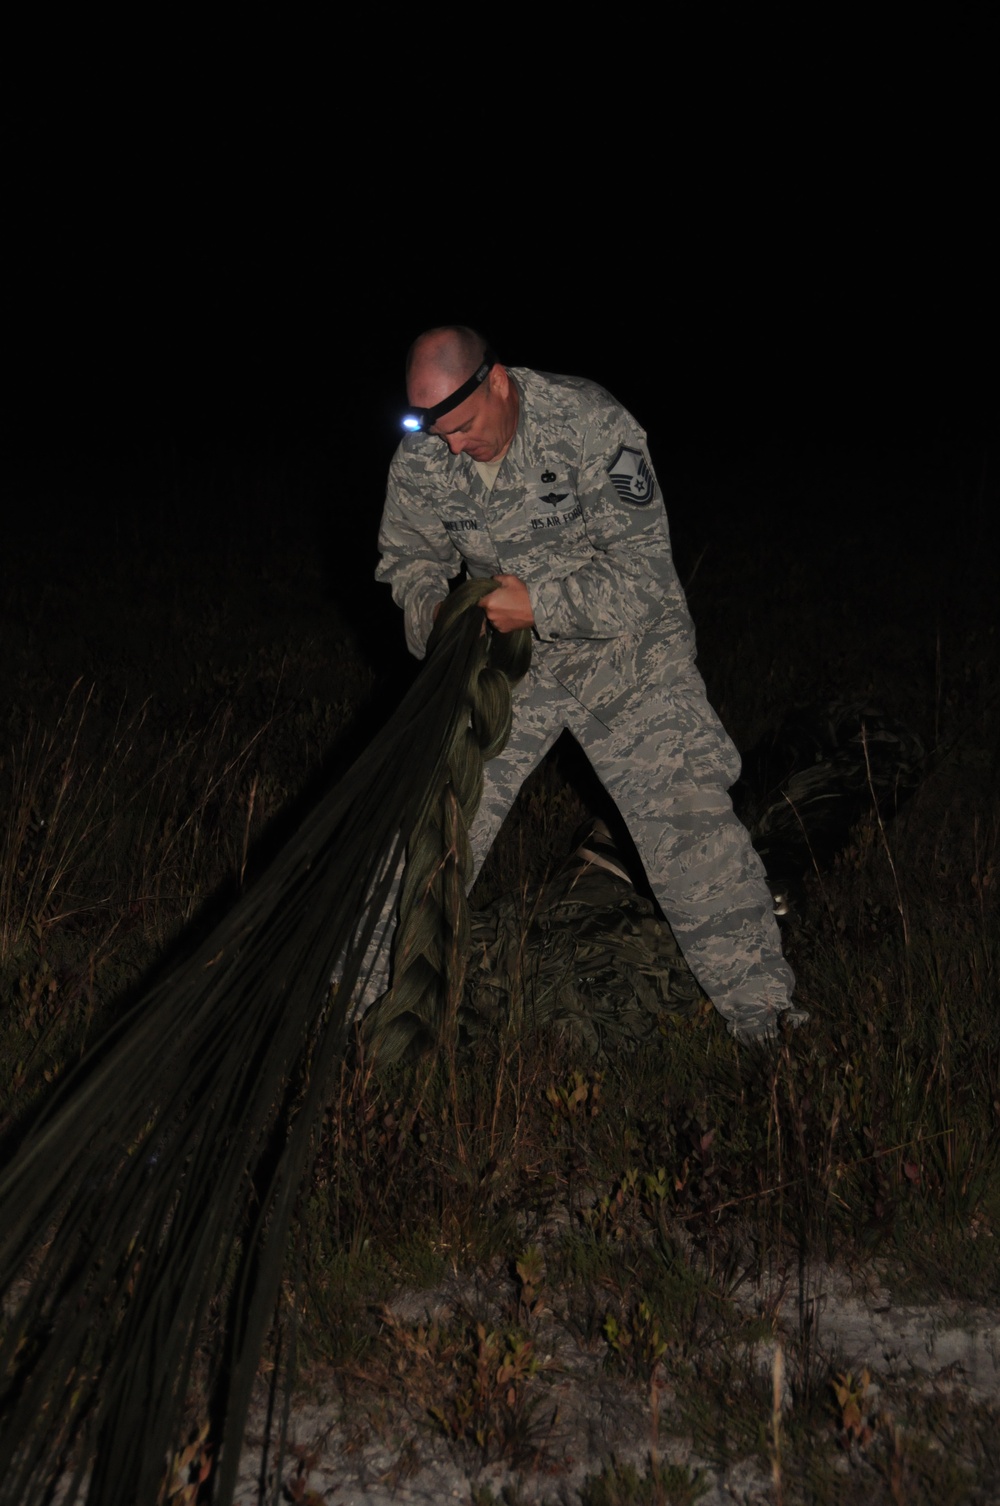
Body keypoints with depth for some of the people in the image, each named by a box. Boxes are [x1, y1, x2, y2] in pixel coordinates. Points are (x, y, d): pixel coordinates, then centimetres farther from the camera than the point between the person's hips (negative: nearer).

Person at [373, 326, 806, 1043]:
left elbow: (644, 565, -23)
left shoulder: (590, 422, -25)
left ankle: (761, 1012, -1)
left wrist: (543, 601, -31)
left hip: (621, 644, -3)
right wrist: (432, 609, -14)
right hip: (505, 655, 4)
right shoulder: (420, 458, -11)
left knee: (687, 817, -11)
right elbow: (409, 554, 7)